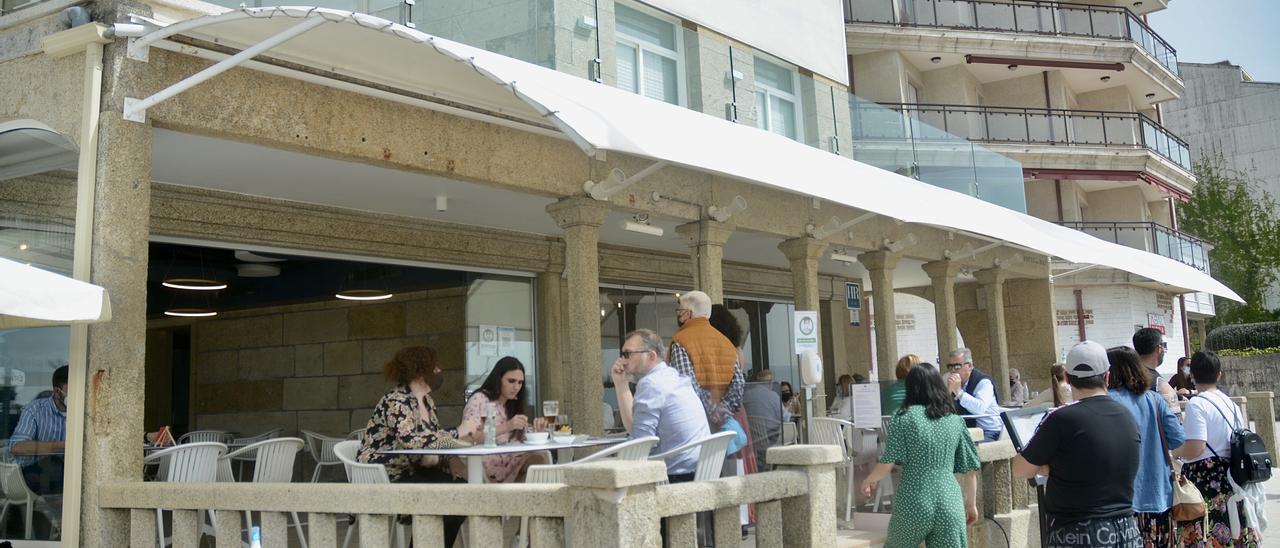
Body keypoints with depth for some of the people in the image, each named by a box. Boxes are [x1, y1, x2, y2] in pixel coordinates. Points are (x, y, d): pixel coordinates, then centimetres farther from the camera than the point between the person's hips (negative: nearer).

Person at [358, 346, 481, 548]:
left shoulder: (426, 400, 8)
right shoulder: (396, 402, -20)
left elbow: (433, 438, 10)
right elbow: (412, 441, -32)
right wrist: (458, 433, -26)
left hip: (410, 472, 9)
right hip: (383, 478, -9)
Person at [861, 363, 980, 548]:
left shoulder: (904, 417, -3)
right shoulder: (955, 421, 8)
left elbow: (887, 463, -7)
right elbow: (970, 469, 10)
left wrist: (869, 480, 12)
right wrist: (971, 504, 22)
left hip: (913, 505, -2)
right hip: (950, 505, 3)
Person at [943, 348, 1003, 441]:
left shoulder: (983, 382, -10)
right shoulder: (948, 379, 6)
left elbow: (980, 409, -29)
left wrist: (959, 391, -29)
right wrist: (949, 390, -16)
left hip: (988, 432, -5)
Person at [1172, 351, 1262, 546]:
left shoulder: (1196, 404, -13)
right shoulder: (1231, 403, 10)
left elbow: (1194, 450, -21)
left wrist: (1174, 452, -2)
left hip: (1204, 479, -8)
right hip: (1231, 477, 8)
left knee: (1205, 539, -4)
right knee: (1234, 532, 12)